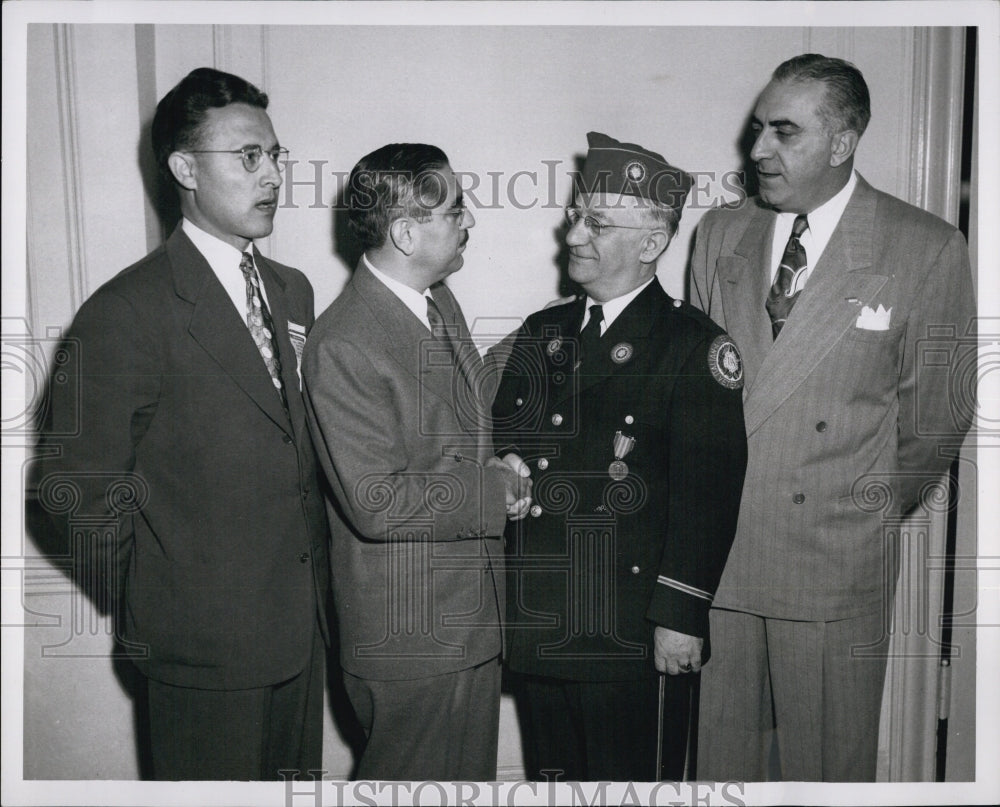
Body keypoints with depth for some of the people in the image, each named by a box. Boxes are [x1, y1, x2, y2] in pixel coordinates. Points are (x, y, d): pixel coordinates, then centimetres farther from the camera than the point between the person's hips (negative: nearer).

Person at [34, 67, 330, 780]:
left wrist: (313, 585, 9)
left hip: (304, 626, 6)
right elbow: (78, 487, -13)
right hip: (206, 644, -6)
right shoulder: (126, 312, -15)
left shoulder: (294, 291, 9)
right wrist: (159, 605, -4)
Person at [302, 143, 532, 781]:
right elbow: (377, 503, -26)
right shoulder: (343, 346, -23)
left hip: (474, 609, 8)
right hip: (410, 635, -8)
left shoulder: (440, 301, 7)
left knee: (472, 774, 22)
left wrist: (502, 471, 1)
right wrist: (495, 490, -17)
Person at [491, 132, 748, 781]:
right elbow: (503, 448, 16)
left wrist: (681, 617, -15)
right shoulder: (542, 332, 11)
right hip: (535, 627, 6)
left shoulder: (694, 346, -9)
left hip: (635, 645, -5)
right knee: (551, 776, 19)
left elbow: (708, 493, -13)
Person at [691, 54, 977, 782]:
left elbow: (937, 413, 1)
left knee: (829, 759, 11)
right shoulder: (720, 235, 6)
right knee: (713, 749, 14)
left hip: (836, 561, -3)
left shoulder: (927, 250, -6)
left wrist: (874, 509, 8)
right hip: (710, 549, 3)